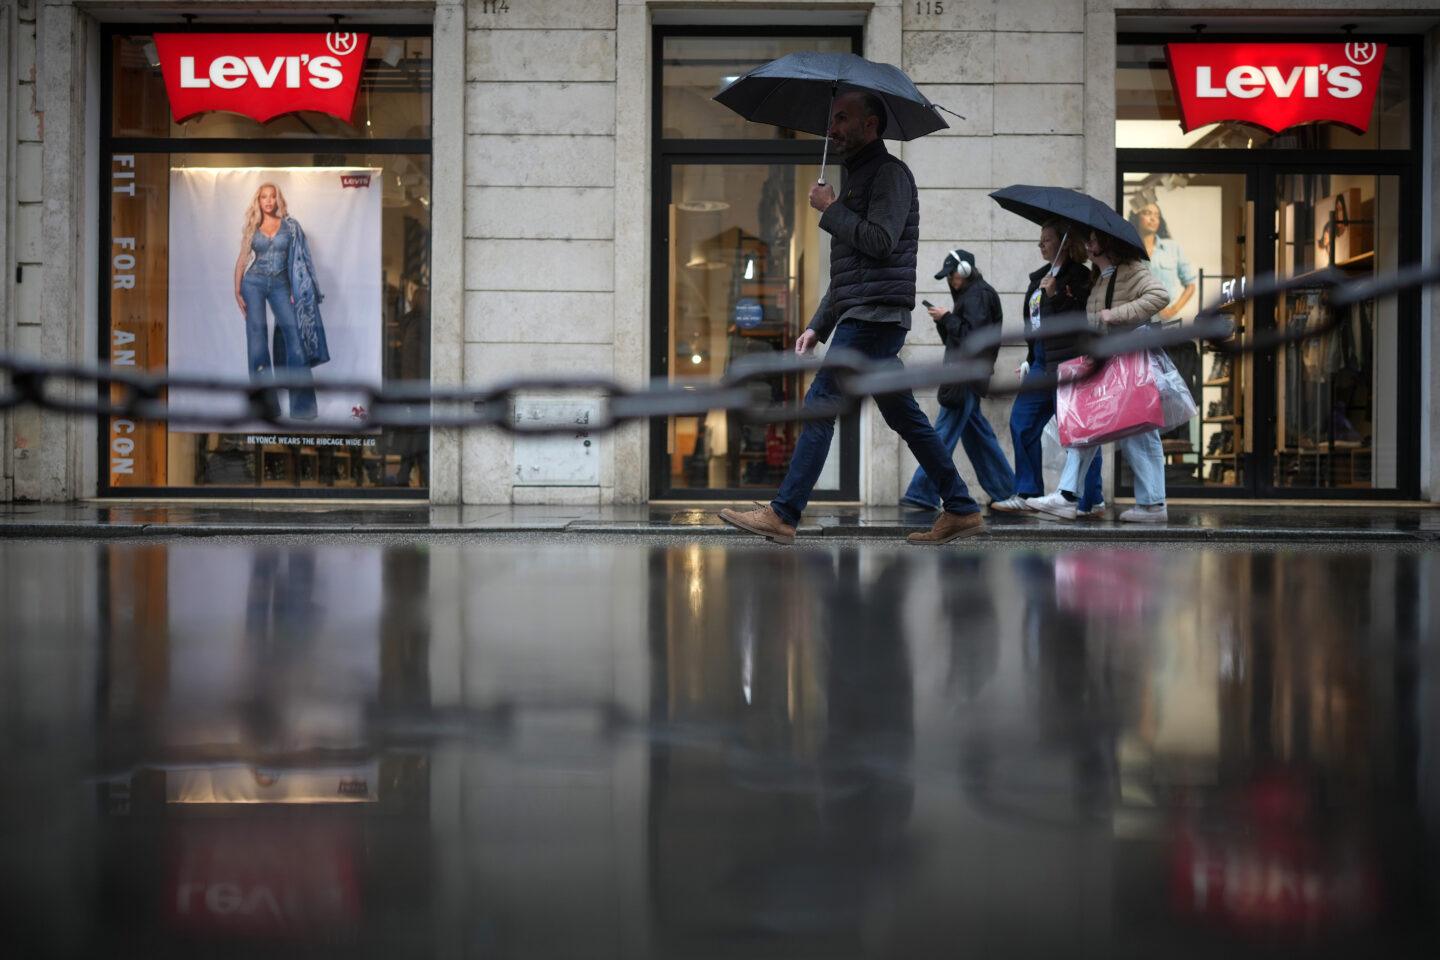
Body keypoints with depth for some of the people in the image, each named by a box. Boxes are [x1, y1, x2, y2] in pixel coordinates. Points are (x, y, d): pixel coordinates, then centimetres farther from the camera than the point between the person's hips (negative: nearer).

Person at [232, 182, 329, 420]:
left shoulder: (290, 225, 4)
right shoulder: (252, 227, 7)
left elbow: (299, 259, 3)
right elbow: (242, 258, 8)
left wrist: (297, 291, -3)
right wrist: (237, 291, 0)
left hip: (280, 285, -1)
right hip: (254, 282, 1)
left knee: (294, 334, -11)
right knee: (256, 335, -4)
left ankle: (302, 403, -9)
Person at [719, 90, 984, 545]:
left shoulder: (889, 173, -6)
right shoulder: (859, 179, 24)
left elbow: (881, 241, -21)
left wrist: (830, 209, -10)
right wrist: (817, 327, 21)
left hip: (875, 315, -10)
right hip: (864, 318, 10)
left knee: (820, 404, -13)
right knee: (904, 415, 9)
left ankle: (782, 515, -14)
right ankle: (961, 510, 12)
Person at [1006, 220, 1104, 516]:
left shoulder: (1078, 276, -8)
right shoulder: (1039, 277, 17)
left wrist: (1053, 295, -19)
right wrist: (1029, 359, 23)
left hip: (1068, 361, -9)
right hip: (1042, 360, 9)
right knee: (1021, 422, 8)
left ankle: (1092, 501, -2)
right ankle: (1028, 494, 15)